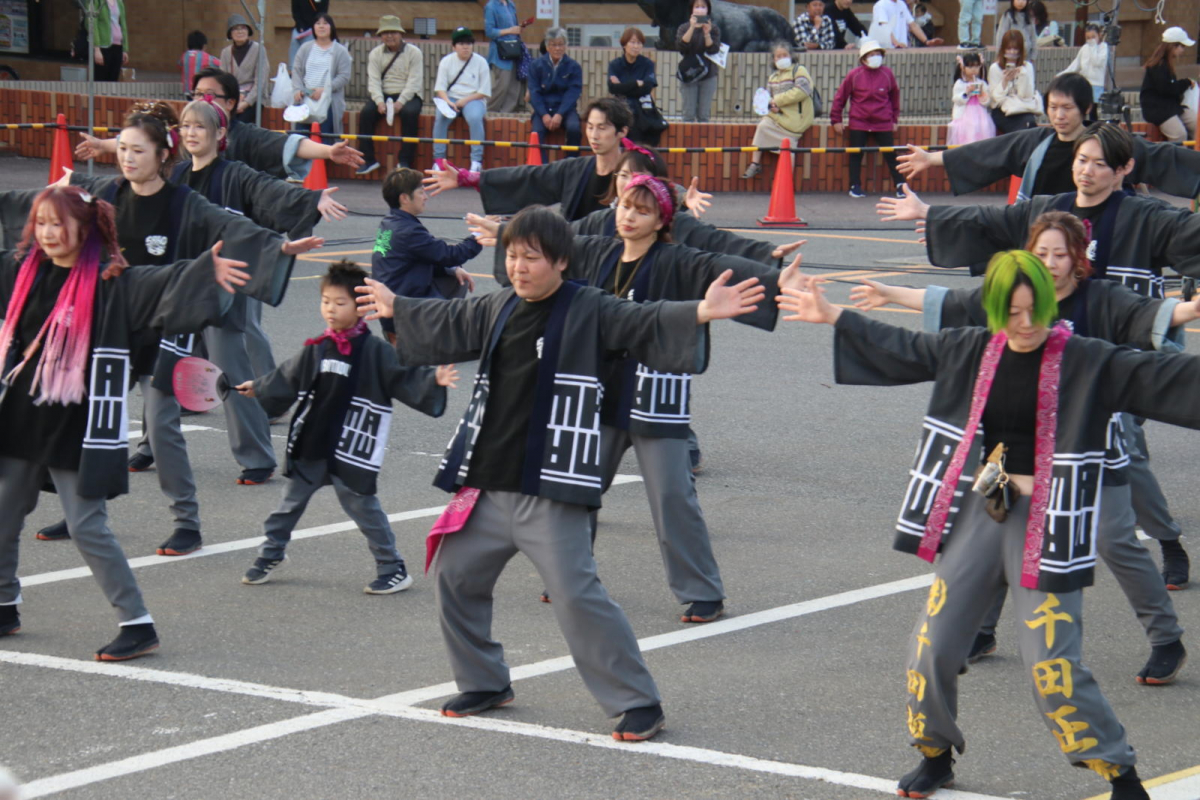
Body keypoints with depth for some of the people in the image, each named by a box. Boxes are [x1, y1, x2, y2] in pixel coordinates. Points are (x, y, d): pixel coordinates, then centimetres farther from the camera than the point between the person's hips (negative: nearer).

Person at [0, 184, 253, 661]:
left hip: (80, 427, -6)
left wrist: (208, 270, -46)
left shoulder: (110, 282, -12)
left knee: (88, 529, -7)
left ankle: (138, 625, 2)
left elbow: (163, 284, -28)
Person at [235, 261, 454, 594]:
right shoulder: (317, 349, 5)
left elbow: (405, 379, -14)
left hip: (351, 451, -5)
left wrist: (434, 380, -31)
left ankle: (393, 569, 8)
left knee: (361, 505, -2)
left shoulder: (375, 352, -11)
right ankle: (270, 555, 32)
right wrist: (258, 387, 34)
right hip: (309, 445, 5)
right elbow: (289, 378, 22)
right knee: (291, 500, 15)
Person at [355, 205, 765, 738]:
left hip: (550, 493, -7)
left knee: (577, 595, -14)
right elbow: (448, 324, 32)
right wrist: (395, 308, 46)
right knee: (455, 575, 14)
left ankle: (638, 703, -5)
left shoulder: (588, 311, -7)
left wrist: (701, 313, -38)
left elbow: (644, 324, -19)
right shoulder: (498, 310, 12)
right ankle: (484, 684, 33)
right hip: (487, 484, 7)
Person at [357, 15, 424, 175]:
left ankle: (405, 161, -29)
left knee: (410, 113, -34)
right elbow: (374, 81, -2)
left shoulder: (414, 53, -1)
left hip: (408, 96, -3)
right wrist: (379, 102, -20)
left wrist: (400, 103, -23)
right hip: (384, 95, 3)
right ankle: (368, 160, -20)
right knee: (366, 112, -25)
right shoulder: (375, 54, 8)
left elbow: (414, 82, -10)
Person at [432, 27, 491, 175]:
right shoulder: (447, 61, 6)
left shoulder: (480, 62, 1)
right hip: (450, 98, 1)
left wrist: (465, 100, -14)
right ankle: (438, 159, -24)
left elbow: (485, 91, -1)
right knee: (440, 117, -29)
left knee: (475, 118, -34)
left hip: (473, 99, -1)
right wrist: (447, 101, -18)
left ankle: (476, 161, -26)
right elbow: (440, 87, 2)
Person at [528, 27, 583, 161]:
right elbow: (534, 92, -2)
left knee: (574, 128, -31)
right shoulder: (537, 66, 4)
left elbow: (573, 93, -7)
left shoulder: (574, 66, 2)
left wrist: (560, 115, -21)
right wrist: (544, 115, -17)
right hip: (543, 109, 0)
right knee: (537, 131, -30)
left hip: (565, 109, 0)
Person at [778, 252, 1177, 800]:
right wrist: (833, 317, 22)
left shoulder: (1087, 363, -8)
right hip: (978, 514, 5)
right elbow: (899, 348, 18)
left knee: (1052, 665, -10)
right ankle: (935, 755, 30)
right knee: (934, 646, 6)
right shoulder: (969, 351, 4)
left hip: (1045, 525, -5)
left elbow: (1161, 378, -14)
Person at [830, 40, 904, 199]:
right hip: (858, 123, -1)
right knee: (856, 155, 2)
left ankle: (900, 185, 5)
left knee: (890, 155, 0)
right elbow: (840, 97, 2)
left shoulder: (887, 74, 0)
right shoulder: (854, 75, -5)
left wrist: (895, 119, 14)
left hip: (883, 123, 1)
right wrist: (836, 120, 2)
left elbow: (894, 96, 13)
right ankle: (855, 187, 10)